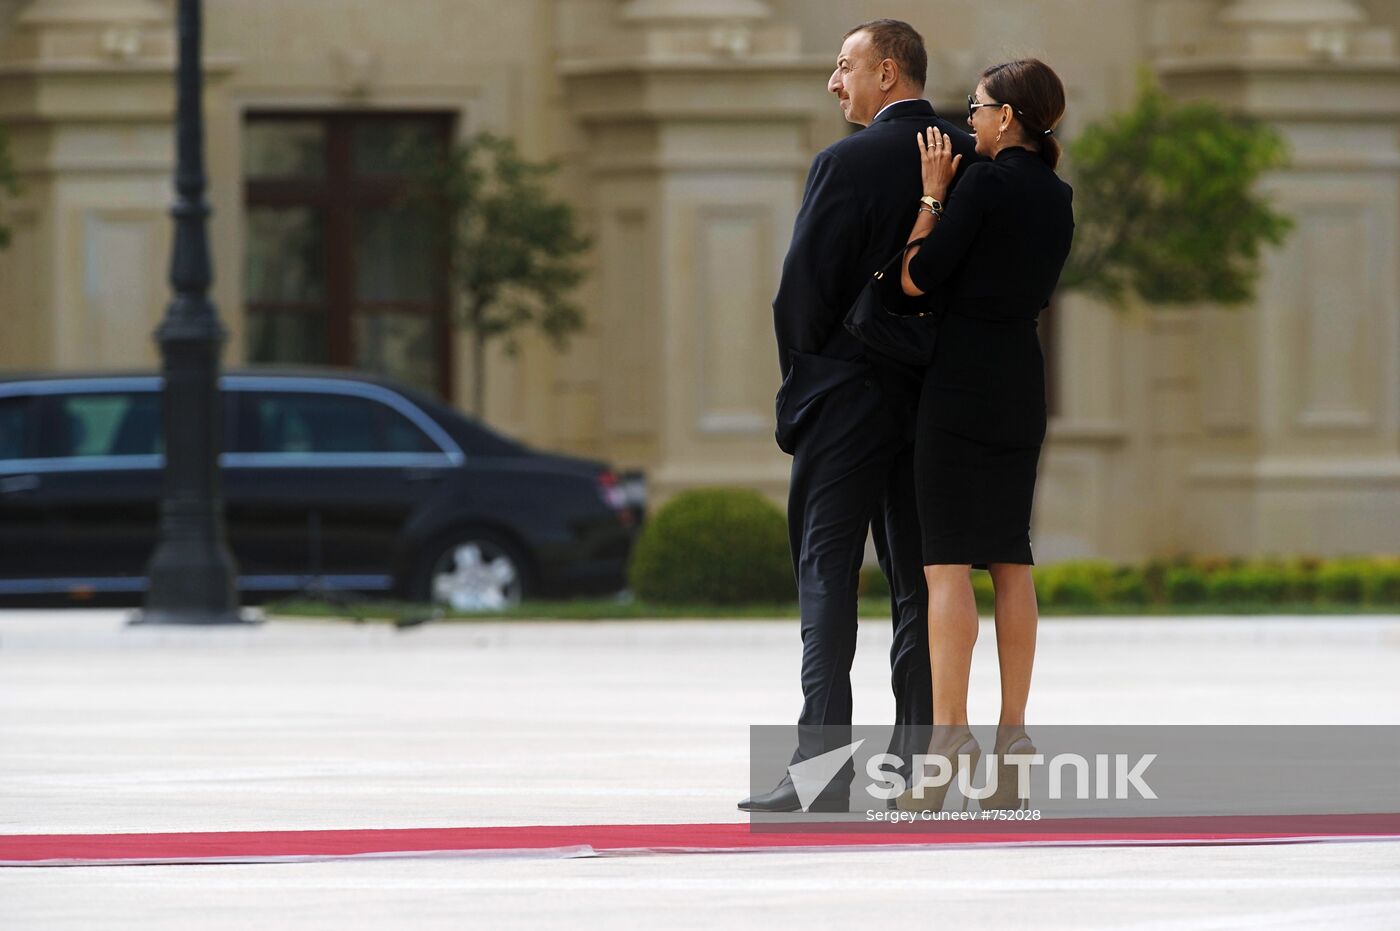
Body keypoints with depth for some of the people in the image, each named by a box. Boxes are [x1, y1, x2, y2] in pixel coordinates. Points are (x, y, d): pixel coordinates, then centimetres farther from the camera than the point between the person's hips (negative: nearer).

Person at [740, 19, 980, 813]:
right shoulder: (973, 160, 5)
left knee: (828, 576, -4)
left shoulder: (848, 163, -12)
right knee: (920, 582, 9)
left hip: (849, 394, -5)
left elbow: (802, 289, -10)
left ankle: (822, 768, -11)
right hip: (938, 393, 5)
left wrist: (803, 377, 3)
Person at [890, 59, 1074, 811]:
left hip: (960, 382, -8)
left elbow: (916, 278, -11)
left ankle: (949, 738, -15)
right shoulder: (1056, 199, 11)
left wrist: (932, 193, -1)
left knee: (947, 561, -8)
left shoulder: (983, 185, -13)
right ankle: (1012, 738, 6)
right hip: (1022, 384, 8)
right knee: (1012, 561, 8)